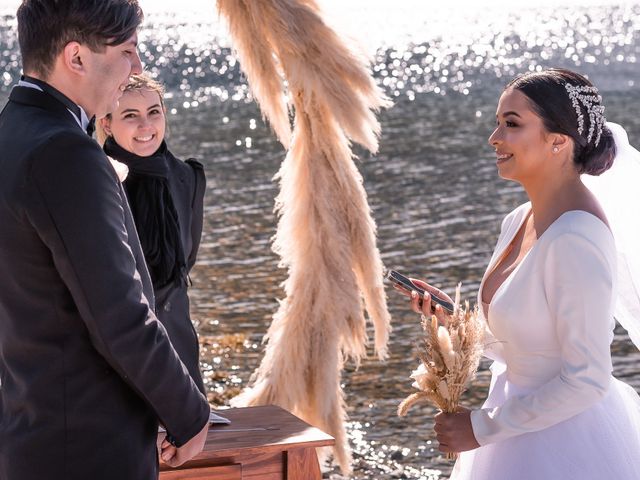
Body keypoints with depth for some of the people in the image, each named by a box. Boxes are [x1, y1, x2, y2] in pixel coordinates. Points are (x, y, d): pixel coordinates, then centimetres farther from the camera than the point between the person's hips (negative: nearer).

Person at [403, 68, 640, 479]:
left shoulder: (576, 239, -24)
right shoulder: (520, 221, 2)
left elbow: (586, 380, -23)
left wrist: (483, 427, -17)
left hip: (568, 446, -8)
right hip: (524, 431, 8)